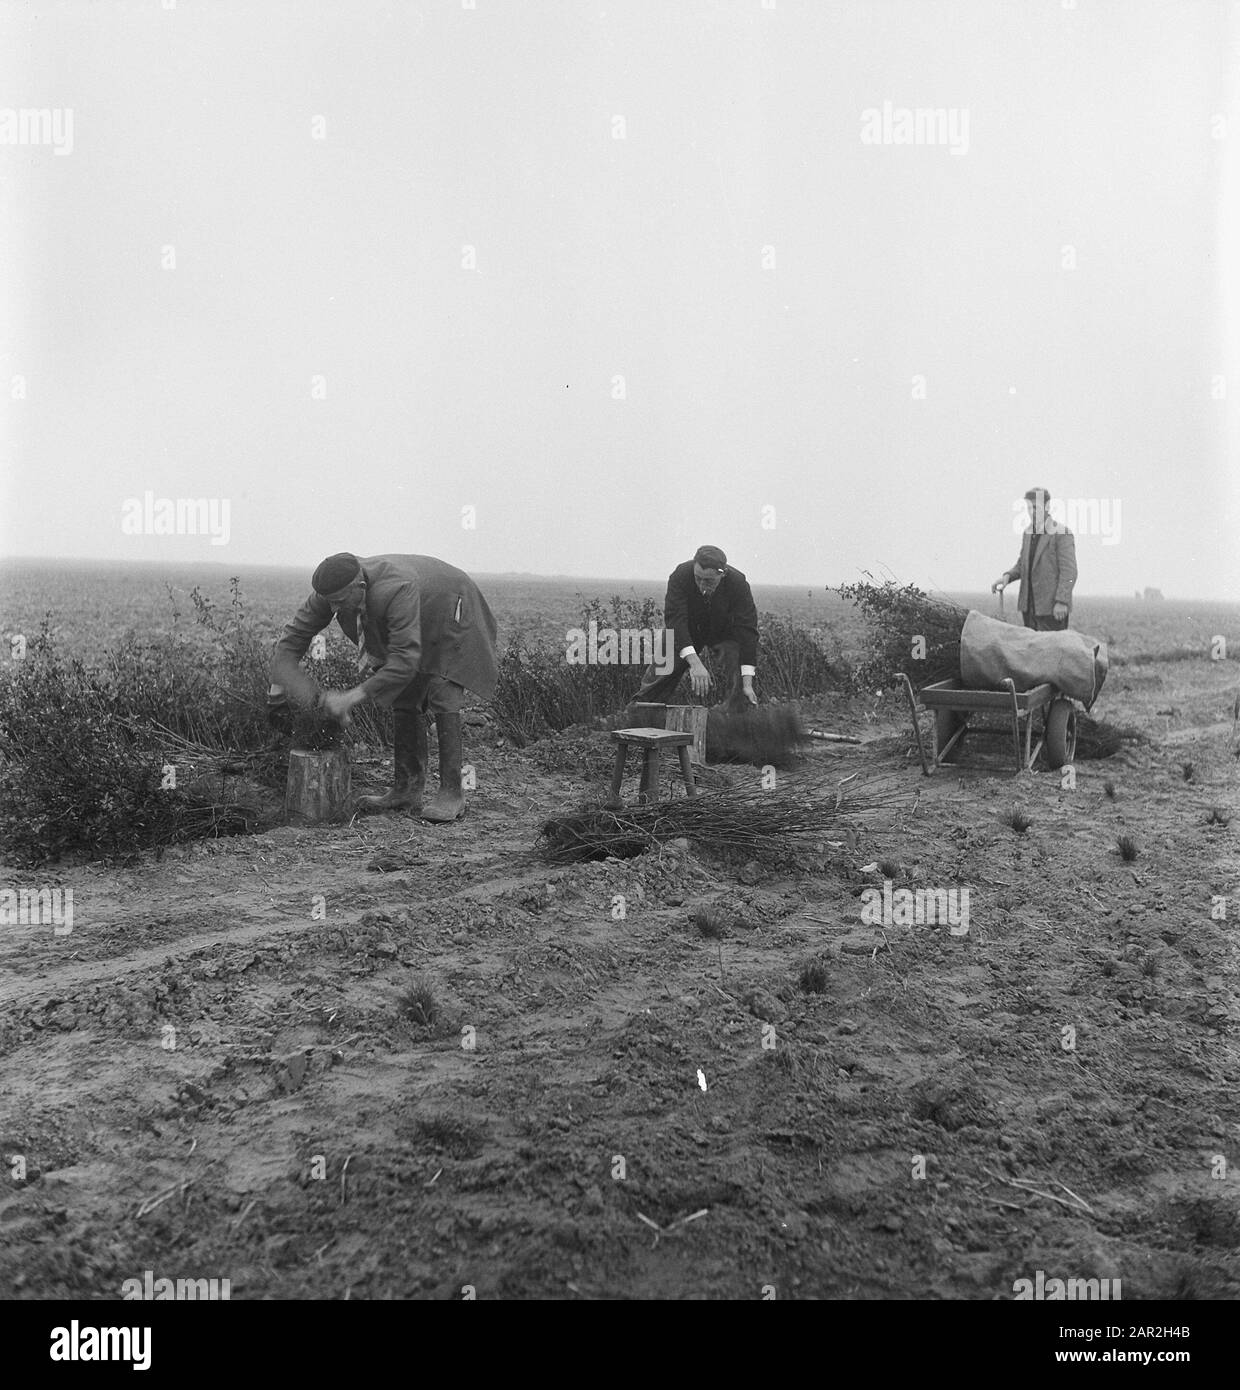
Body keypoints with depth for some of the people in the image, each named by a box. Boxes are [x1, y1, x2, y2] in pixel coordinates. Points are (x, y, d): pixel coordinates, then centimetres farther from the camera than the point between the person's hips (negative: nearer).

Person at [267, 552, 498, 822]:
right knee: (404, 700, 2)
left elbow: (405, 659, -46)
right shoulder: (333, 587, -22)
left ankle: (451, 793, -15)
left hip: (450, 611, -7)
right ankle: (407, 791, 7)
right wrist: (277, 690, -15)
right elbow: (296, 633, -12)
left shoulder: (396, 590, -43)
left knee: (442, 697, -19)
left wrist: (353, 697, -46)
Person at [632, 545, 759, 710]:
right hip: (684, 632, 1)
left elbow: (747, 630, -32)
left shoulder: (738, 583, -31)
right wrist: (694, 662, -52)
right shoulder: (680, 576, -33)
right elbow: (675, 619, -39)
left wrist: (747, 683, -38)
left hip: (723, 632, 0)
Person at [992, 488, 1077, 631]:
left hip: (1053, 608, -7)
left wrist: (1061, 602, -23)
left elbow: (1069, 572, -14)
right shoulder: (1028, 533, 12)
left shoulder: (1061, 533, -11)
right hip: (1029, 605, 7)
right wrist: (1007, 576, -2)